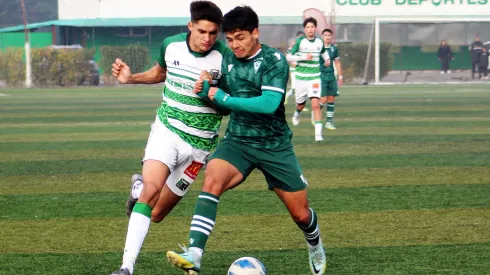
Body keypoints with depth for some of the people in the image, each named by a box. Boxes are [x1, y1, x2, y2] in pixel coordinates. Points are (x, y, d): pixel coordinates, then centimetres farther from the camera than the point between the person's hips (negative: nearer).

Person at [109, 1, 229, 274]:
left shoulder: (224, 57, -14)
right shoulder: (171, 45, -4)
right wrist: (131, 78, 3)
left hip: (198, 142, -1)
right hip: (166, 129, 1)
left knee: (156, 214, 3)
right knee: (151, 189, -25)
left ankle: (139, 188, 38)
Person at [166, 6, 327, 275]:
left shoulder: (275, 61, -13)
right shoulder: (227, 61, 2)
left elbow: (269, 103, -27)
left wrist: (224, 98, -25)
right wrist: (206, 91, -8)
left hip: (275, 146, -2)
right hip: (237, 142, 2)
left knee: (300, 213, 7)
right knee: (212, 179, -29)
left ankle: (315, 247, 44)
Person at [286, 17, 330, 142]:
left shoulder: (319, 42, 3)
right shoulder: (300, 41, -9)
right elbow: (288, 57, -11)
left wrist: (327, 58, 10)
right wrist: (304, 57, -21)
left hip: (314, 78, 1)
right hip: (301, 77, -1)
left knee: (316, 104, -16)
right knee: (301, 104, 16)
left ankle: (318, 133, -18)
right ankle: (297, 113, 55)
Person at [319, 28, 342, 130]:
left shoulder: (334, 48, 7)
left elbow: (337, 62, 18)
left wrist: (340, 76, 15)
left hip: (331, 76, 5)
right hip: (321, 76, -5)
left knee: (331, 98, 3)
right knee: (323, 100, -11)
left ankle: (329, 121, 10)